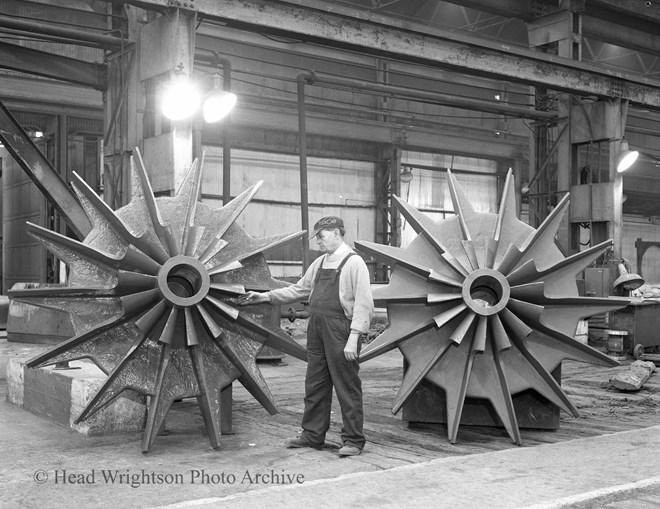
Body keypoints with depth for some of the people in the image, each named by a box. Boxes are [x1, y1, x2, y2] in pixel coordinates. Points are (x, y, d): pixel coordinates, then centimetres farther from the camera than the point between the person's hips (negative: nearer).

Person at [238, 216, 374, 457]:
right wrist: (264, 296, 19)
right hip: (316, 328, 8)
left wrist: (353, 337, -20)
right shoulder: (319, 263, 16)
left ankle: (353, 440, 8)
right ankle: (312, 435, 25)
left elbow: (363, 304, -13)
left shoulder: (354, 263, -8)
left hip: (340, 330, -8)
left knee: (347, 387, -1)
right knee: (314, 385, 13)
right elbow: (299, 289, 24)